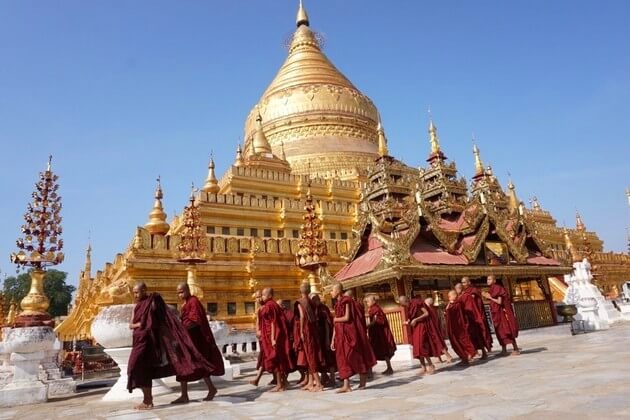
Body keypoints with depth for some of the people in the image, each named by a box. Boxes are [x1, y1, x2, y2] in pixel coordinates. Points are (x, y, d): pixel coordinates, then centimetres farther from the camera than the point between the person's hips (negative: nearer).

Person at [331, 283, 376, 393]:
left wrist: (335, 319, -2)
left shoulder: (346, 301, -8)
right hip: (341, 335, 8)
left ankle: (362, 382, 15)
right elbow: (335, 325, 12)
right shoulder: (338, 304, 14)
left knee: (356, 357, 2)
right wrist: (333, 340, 9)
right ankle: (346, 386, 2)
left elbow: (347, 318, -19)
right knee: (343, 359, 2)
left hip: (349, 333, -8)